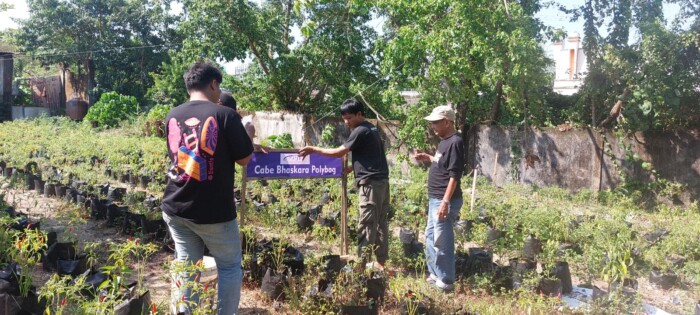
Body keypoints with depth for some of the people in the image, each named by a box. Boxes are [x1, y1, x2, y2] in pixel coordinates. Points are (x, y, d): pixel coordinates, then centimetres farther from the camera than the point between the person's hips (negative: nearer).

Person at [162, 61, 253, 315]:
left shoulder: (172, 117, 5)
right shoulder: (225, 115, -12)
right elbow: (244, 159, -6)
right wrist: (245, 134, 13)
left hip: (176, 208, 5)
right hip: (214, 212, -5)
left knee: (186, 267, 14)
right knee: (230, 267, 11)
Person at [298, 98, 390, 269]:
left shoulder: (360, 131, -11)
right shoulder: (371, 129, 17)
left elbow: (338, 152, -11)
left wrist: (314, 149, -3)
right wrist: (351, 168, 22)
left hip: (371, 182, -9)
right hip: (381, 180, 10)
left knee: (366, 225, -6)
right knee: (380, 223, 11)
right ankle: (381, 262, 17)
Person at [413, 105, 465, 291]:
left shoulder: (455, 142, -18)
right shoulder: (444, 141, 12)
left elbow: (454, 175, -23)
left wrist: (445, 202, -26)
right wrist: (427, 158, 11)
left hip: (445, 200, -11)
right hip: (434, 198, 11)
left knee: (442, 241, -3)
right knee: (430, 237, 19)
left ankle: (446, 282, 9)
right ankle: (435, 275, 31)